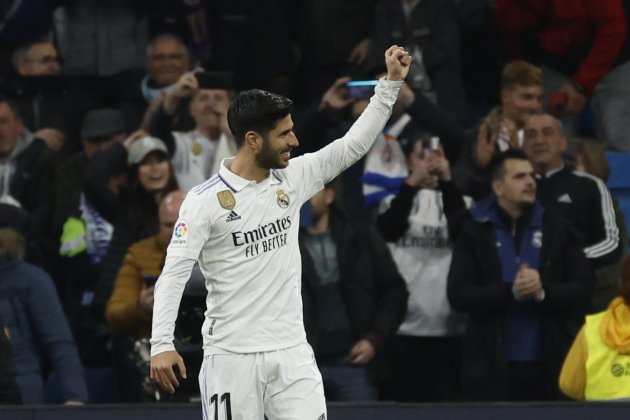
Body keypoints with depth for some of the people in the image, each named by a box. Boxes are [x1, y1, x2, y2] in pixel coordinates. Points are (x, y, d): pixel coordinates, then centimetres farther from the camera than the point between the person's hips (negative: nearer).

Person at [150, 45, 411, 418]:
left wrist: (391, 83, 4)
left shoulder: (292, 179, 6)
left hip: (292, 354, 5)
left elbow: (353, 145, 11)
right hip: (232, 356, -4)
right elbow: (174, 274, -11)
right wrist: (162, 344, -21)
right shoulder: (205, 201, -9)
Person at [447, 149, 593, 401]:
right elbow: (458, 295, -6)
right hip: (492, 365, -1)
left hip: (549, 364, 1)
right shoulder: (474, 233, 3)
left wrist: (544, 292, -16)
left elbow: (583, 290, 3)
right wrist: (511, 292, -18)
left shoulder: (557, 229, 7)